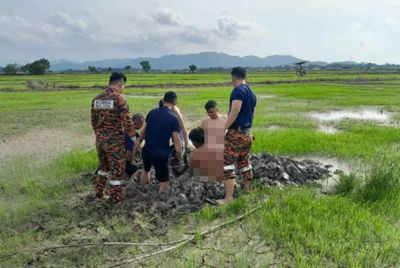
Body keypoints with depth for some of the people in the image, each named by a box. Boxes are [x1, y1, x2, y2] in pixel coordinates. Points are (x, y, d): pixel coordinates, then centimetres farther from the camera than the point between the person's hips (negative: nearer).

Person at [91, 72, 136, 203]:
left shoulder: (96, 99, 6)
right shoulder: (119, 98, -15)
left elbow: (94, 121, 12)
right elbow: (126, 121, -17)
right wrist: (134, 138, -8)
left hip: (100, 140, 7)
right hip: (115, 140, -7)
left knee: (104, 165, 25)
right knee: (117, 168, 8)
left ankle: (99, 193, 33)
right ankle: (117, 197, 19)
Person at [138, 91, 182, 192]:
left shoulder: (152, 112, 1)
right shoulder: (173, 118, -13)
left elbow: (144, 131, 9)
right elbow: (176, 141, -15)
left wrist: (139, 141, 27)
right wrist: (180, 156, -3)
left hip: (147, 150, 6)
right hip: (161, 154, -6)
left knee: (146, 170, 33)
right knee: (164, 183, 5)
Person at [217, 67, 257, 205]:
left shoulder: (238, 91, -14)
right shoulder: (252, 93, 14)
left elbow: (235, 112, -24)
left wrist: (223, 128, -22)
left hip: (235, 133, -9)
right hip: (247, 133, 9)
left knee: (228, 164, -6)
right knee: (245, 163, 18)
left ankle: (228, 198, -6)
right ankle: (247, 190, 29)